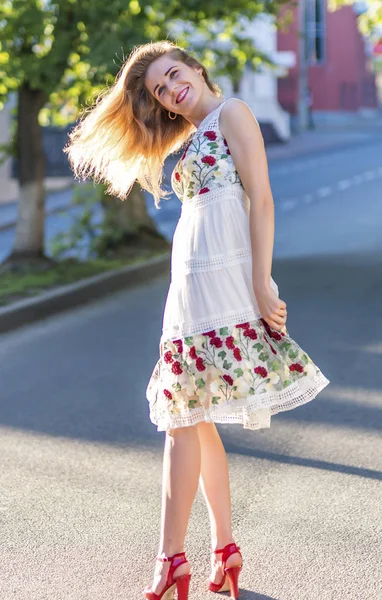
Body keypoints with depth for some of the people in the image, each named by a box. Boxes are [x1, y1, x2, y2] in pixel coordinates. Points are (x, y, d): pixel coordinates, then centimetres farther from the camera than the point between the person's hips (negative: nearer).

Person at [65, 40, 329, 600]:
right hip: (192, 280, 9)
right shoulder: (192, 137, 23)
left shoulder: (232, 112, -1)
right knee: (194, 418, 8)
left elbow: (261, 199, -10)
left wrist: (262, 283, -17)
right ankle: (225, 548, 13)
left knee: (185, 418, -10)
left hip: (220, 276, -9)